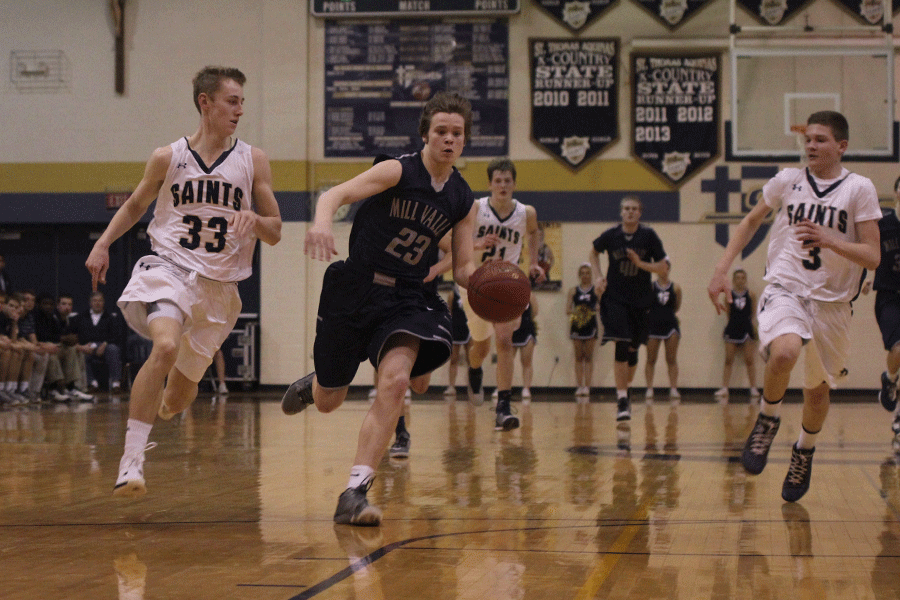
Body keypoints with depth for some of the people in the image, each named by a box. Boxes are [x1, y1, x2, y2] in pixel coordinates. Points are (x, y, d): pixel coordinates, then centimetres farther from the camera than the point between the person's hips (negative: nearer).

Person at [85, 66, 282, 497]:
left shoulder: (253, 161, 3)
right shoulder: (167, 158, 2)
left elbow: (275, 232, 6)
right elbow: (135, 206, 19)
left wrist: (254, 220, -16)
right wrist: (102, 244, 6)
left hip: (219, 285, 3)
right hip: (169, 268, -2)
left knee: (177, 399, 10)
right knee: (166, 347, -34)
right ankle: (131, 462, -31)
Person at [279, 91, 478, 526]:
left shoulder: (464, 201, 4)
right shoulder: (398, 171, -10)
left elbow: (463, 269, 9)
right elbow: (336, 195, -21)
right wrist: (321, 223, -44)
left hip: (406, 298, 2)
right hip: (355, 288, -2)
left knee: (396, 380, -26)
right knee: (327, 402, 8)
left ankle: (355, 493, -23)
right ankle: (312, 384, 50)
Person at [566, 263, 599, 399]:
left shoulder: (596, 290, 3)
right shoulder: (573, 291, 6)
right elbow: (568, 310, 1)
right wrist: (576, 312, -17)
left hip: (591, 326, -1)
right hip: (577, 326, 1)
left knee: (589, 357, -2)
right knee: (578, 357, 4)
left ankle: (587, 386, -3)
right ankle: (579, 386, 7)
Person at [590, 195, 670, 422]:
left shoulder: (648, 236, -7)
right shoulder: (611, 235, -6)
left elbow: (664, 266, -5)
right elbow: (594, 252, 15)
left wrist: (641, 264, -20)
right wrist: (599, 276, 3)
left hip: (641, 301, 2)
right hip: (615, 298, -1)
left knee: (633, 350, 12)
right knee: (621, 347, -15)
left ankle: (625, 390, 34)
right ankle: (622, 399, -14)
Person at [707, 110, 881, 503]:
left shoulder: (859, 189, -4)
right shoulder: (787, 181, 2)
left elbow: (872, 257, -8)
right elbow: (750, 223, 19)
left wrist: (830, 241, -25)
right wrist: (721, 270, 9)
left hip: (832, 300, 1)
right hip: (785, 289, -1)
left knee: (818, 388, 14)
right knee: (784, 352, -32)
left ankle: (805, 452, 43)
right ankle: (767, 420, -5)